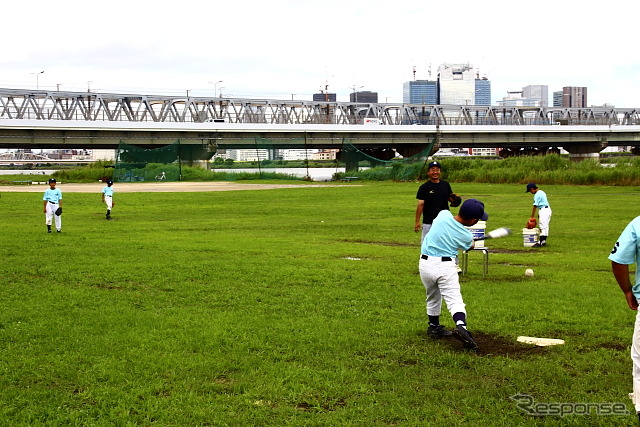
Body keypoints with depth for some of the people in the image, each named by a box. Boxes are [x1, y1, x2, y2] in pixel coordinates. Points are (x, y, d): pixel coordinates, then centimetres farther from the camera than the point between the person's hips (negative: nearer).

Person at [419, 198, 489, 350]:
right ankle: (461, 326, -30)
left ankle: (434, 327, 35)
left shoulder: (443, 214, -4)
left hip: (425, 264, 4)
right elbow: (468, 247, 13)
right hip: (445, 266, -4)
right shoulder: (466, 236, -9)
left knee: (433, 296, 22)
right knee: (454, 299, -6)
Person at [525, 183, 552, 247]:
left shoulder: (537, 195, -12)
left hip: (543, 210, -10)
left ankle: (540, 242, -11)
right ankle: (544, 241, 15)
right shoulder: (542, 192, 16)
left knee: (543, 227, -10)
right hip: (548, 209, 10)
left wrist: (532, 217, -9)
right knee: (545, 227, 12)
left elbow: (535, 206, -12)